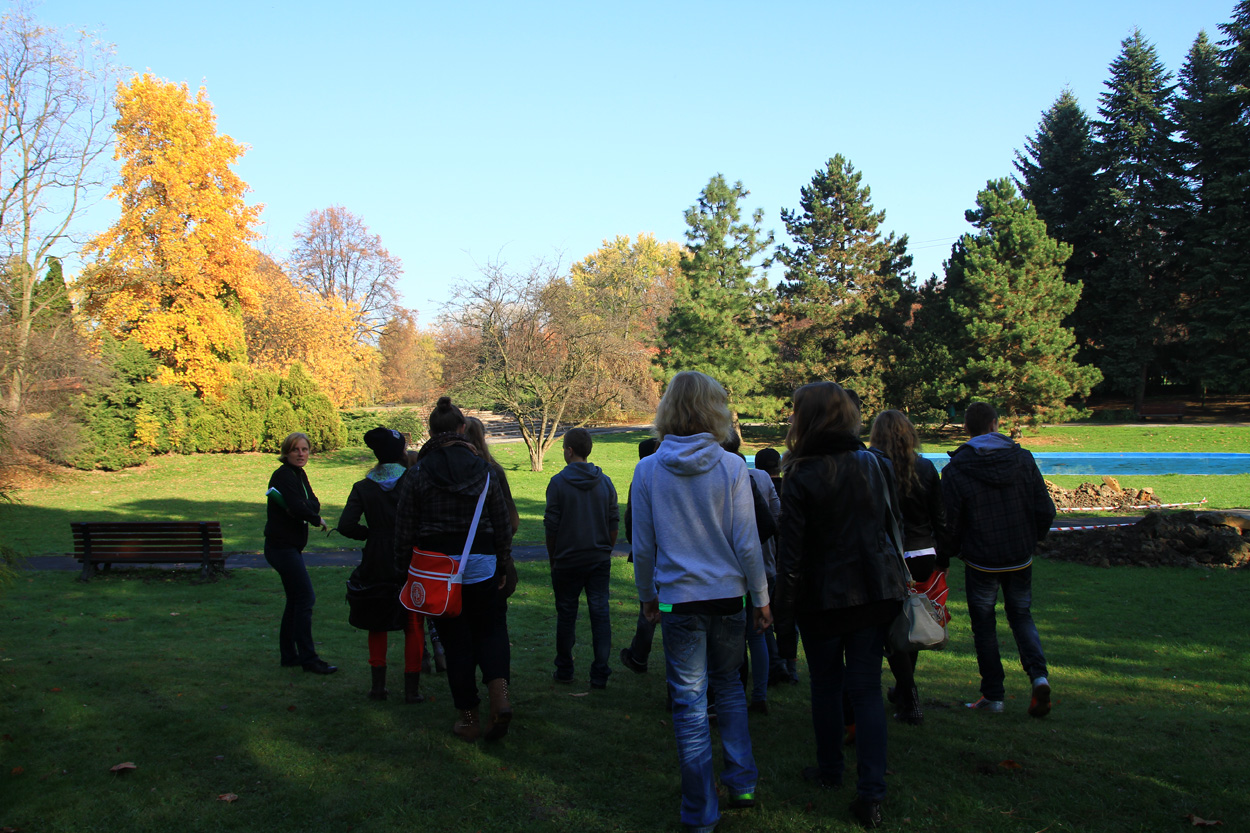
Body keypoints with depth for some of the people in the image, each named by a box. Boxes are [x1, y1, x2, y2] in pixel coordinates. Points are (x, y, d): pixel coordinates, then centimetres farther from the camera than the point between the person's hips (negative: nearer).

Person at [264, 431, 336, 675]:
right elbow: (298, 508, -27)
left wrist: (307, 508, -18)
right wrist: (317, 520, -10)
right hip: (282, 546, -9)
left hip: (291, 546, 9)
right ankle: (308, 658, -3)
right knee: (305, 599, -8)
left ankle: (288, 655, 22)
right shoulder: (283, 476, -15)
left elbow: (314, 503, 4)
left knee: (295, 600, 14)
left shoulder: (300, 475, 12)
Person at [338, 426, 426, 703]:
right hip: (411, 564, -2)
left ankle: (378, 684, 20)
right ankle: (412, 688, 10)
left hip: (376, 564, 2)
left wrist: (370, 534, 6)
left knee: (377, 624, 18)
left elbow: (346, 525, -10)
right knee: (413, 626, 9)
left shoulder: (363, 487, -2)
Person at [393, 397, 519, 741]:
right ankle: (499, 695, -10)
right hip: (481, 564, 1)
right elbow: (502, 522, 2)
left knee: (455, 639, 8)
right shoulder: (484, 470, 0)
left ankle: (468, 718, 14)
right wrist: (505, 564, 9)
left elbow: (404, 529, -2)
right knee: (491, 629, 13)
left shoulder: (416, 474, -4)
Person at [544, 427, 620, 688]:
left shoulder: (559, 482, -9)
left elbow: (551, 526, -7)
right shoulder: (605, 482, 2)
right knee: (600, 614, 4)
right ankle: (600, 674, 2)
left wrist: (552, 559, 5)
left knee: (566, 615, 10)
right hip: (599, 560, 3)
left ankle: (564, 670, 21)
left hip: (568, 561, -2)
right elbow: (614, 523, 5)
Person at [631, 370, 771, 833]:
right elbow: (747, 543, -5)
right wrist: (761, 598, 5)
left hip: (678, 600, -1)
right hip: (727, 596, 1)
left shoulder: (647, 470, -5)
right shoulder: (731, 467, -7)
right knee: (729, 686, 22)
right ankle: (742, 782, 25)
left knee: (690, 703, 7)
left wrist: (648, 596, 14)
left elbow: (642, 547, 0)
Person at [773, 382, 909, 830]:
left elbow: (791, 557, -13)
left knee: (826, 684, 16)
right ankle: (871, 793, 2)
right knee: (867, 688, 7)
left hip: (824, 599, -3)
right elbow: (894, 527, 9)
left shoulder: (803, 479, -14)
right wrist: (894, 584, 19)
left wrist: (784, 620, -6)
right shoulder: (876, 465, 1)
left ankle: (830, 767, 32)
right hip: (876, 591, 4)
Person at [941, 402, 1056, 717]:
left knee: (984, 625, 11)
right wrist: (1031, 541, 14)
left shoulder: (955, 469, -13)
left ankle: (993, 696, 14)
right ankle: (1038, 675, -2)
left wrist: (955, 551, 8)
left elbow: (949, 522, -11)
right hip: (1021, 560, 3)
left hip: (981, 563, -3)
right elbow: (1046, 510, -2)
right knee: (1021, 616, 19)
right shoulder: (1023, 459, -3)